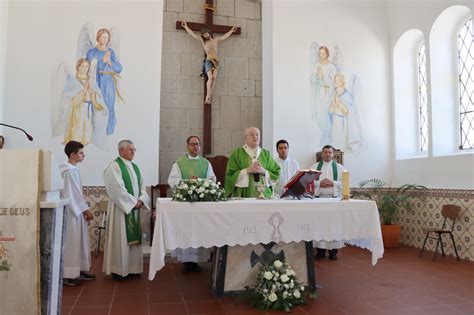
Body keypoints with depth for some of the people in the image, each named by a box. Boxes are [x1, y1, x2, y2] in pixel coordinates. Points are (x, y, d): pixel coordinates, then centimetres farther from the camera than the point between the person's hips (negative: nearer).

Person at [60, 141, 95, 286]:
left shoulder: (72, 169, 13)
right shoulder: (70, 170, -17)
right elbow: (75, 193, -18)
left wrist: (84, 209, 14)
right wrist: (86, 209, -12)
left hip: (76, 210, 10)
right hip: (72, 211, -10)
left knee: (79, 242, 14)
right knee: (71, 243, -3)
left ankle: (79, 270, 22)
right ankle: (68, 274, 6)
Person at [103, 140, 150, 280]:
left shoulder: (135, 167, 15)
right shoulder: (114, 166, -9)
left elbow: (142, 186, 12)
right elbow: (118, 189, -18)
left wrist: (140, 200, -6)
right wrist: (133, 202, -16)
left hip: (135, 208, 8)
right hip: (121, 208, -7)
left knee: (133, 238, 10)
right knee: (121, 238, -1)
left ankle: (132, 268, 20)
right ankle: (118, 269, 9)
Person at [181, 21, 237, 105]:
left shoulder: (216, 39, 21)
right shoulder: (202, 41, 13)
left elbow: (224, 36, 36)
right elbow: (192, 34, 15)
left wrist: (231, 31, 44)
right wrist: (186, 27, 17)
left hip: (216, 61, 3)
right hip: (208, 61, -3)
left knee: (214, 78, -15)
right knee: (210, 77, -21)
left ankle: (209, 96, -18)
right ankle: (208, 97, -23)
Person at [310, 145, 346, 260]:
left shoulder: (340, 167, 10)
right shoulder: (314, 166, 12)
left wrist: (332, 183, -13)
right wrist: (319, 183, -13)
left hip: (334, 199, 0)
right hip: (318, 198, 1)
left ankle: (333, 250, 8)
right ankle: (320, 250, 7)